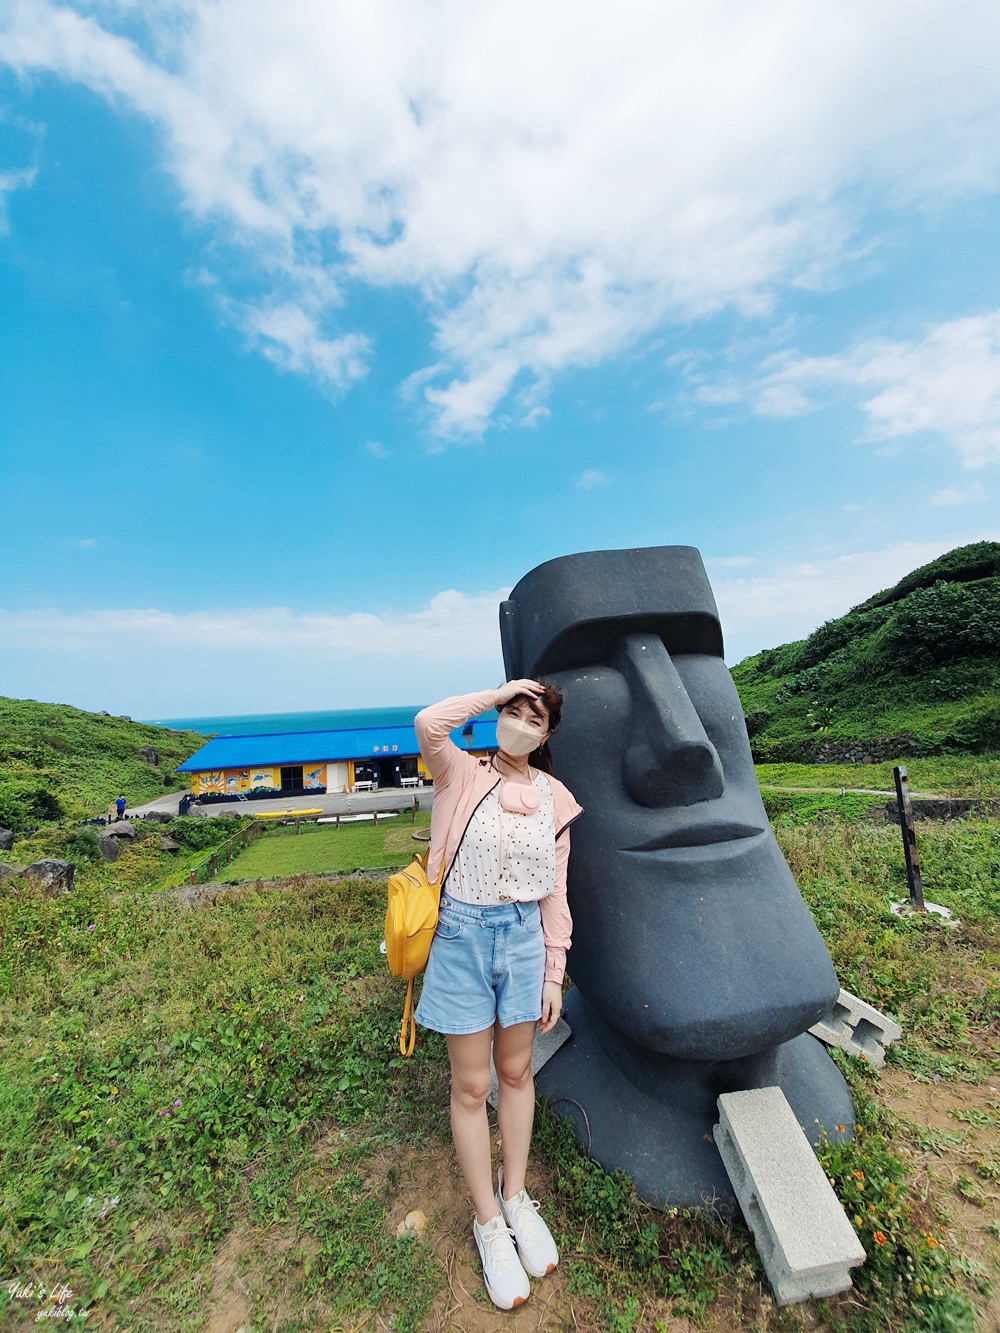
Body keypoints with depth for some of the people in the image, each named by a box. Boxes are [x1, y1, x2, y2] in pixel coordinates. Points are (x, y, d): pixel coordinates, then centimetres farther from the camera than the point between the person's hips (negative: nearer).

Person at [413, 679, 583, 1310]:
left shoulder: (554, 798, -2)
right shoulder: (462, 774, -10)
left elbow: (555, 894, 3)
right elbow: (428, 724, -32)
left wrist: (555, 973, 4)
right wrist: (497, 692, -21)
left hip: (523, 937, 3)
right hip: (463, 934, -2)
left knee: (516, 1072, 22)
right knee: (472, 1086, 14)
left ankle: (516, 1195, 48)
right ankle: (489, 1223, 39)